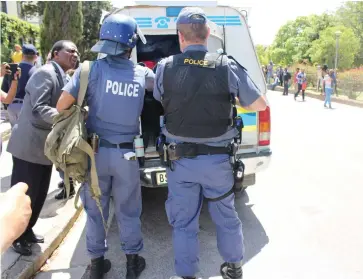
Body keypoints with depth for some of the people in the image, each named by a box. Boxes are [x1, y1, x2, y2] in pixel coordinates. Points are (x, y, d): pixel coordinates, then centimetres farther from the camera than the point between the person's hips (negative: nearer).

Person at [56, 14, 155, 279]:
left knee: (95, 210, 16)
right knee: (128, 211, 16)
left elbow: (62, 105, -12)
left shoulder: (92, 69, -10)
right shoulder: (143, 74, -3)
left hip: (96, 151, -1)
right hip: (127, 154, 1)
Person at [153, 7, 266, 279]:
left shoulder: (165, 67, -7)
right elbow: (260, 105, -4)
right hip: (217, 158, 0)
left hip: (179, 159, 0)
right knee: (226, 215, 20)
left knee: (183, 222, 15)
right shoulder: (227, 66, -10)